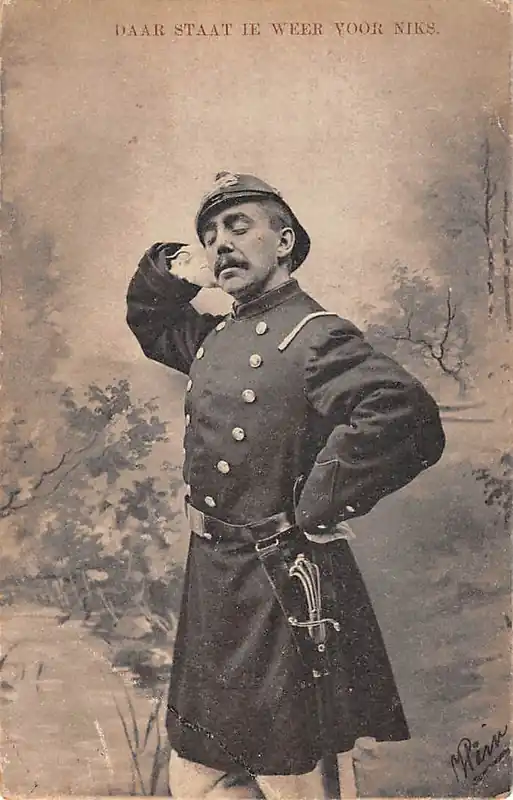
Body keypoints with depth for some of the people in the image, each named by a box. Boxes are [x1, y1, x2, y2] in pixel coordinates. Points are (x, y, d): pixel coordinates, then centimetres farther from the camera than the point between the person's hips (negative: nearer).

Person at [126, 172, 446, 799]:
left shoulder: (317, 336, -14)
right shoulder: (216, 336, 11)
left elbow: (407, 418, -30)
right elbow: (148, 321, 31)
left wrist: (313, 511, -22)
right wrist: (173, 269, 9)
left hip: (283, 592, -8)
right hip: (211, 585, 8)